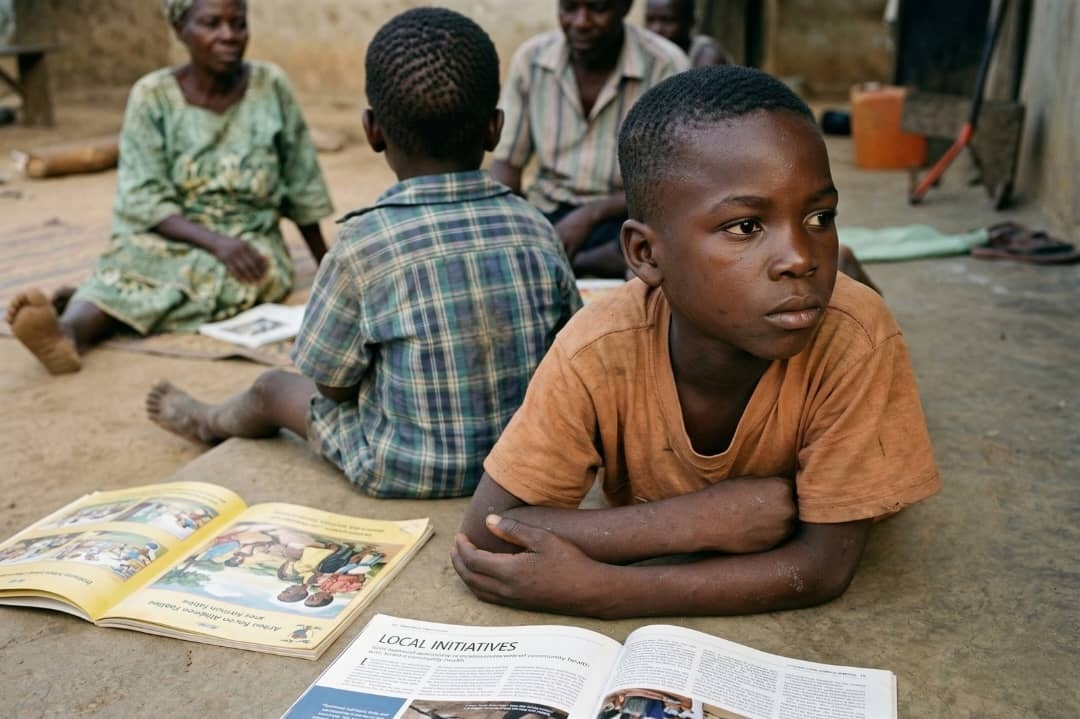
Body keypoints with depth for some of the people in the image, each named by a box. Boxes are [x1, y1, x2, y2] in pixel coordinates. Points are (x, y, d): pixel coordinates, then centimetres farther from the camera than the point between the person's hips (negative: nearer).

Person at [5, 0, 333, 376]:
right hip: (172, 239, 0)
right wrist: (216, 241, -27)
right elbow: (144, 200, -11)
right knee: (128, 259, -33)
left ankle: (72, 325, -43)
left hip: (252, 244, 1)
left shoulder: (270, 86, -3)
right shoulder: (153, 96, -6)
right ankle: (68, 332, -60)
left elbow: (301, 186, 5)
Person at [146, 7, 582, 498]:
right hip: (527, 458, 4)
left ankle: (209, 423, 58)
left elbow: (334, 383, -11)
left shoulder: (364, 241, -20)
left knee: (272, 388, 24)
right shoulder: (537, 229, -9)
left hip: (407, 472, -4)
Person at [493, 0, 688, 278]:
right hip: (546, 215, 2)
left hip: (623, 216, -1)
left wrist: (591, 214, -24)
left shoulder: (665, 65, -10)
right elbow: (506, 161, 4)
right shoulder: (530, 58, 0)